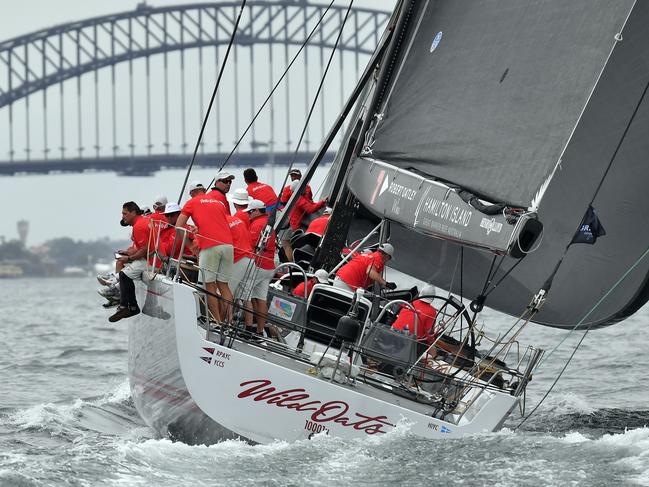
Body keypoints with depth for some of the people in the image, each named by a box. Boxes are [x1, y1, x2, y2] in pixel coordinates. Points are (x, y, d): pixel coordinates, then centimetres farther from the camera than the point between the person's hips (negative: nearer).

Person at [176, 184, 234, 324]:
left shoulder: (192, 202, 12)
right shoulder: (219, 202, 25)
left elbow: (178, 227, 9)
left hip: (209, 246, -4)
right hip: (228, 244, 4)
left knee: (210, 285, 0)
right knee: (223, 285, 10)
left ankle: (217, 322, -6)